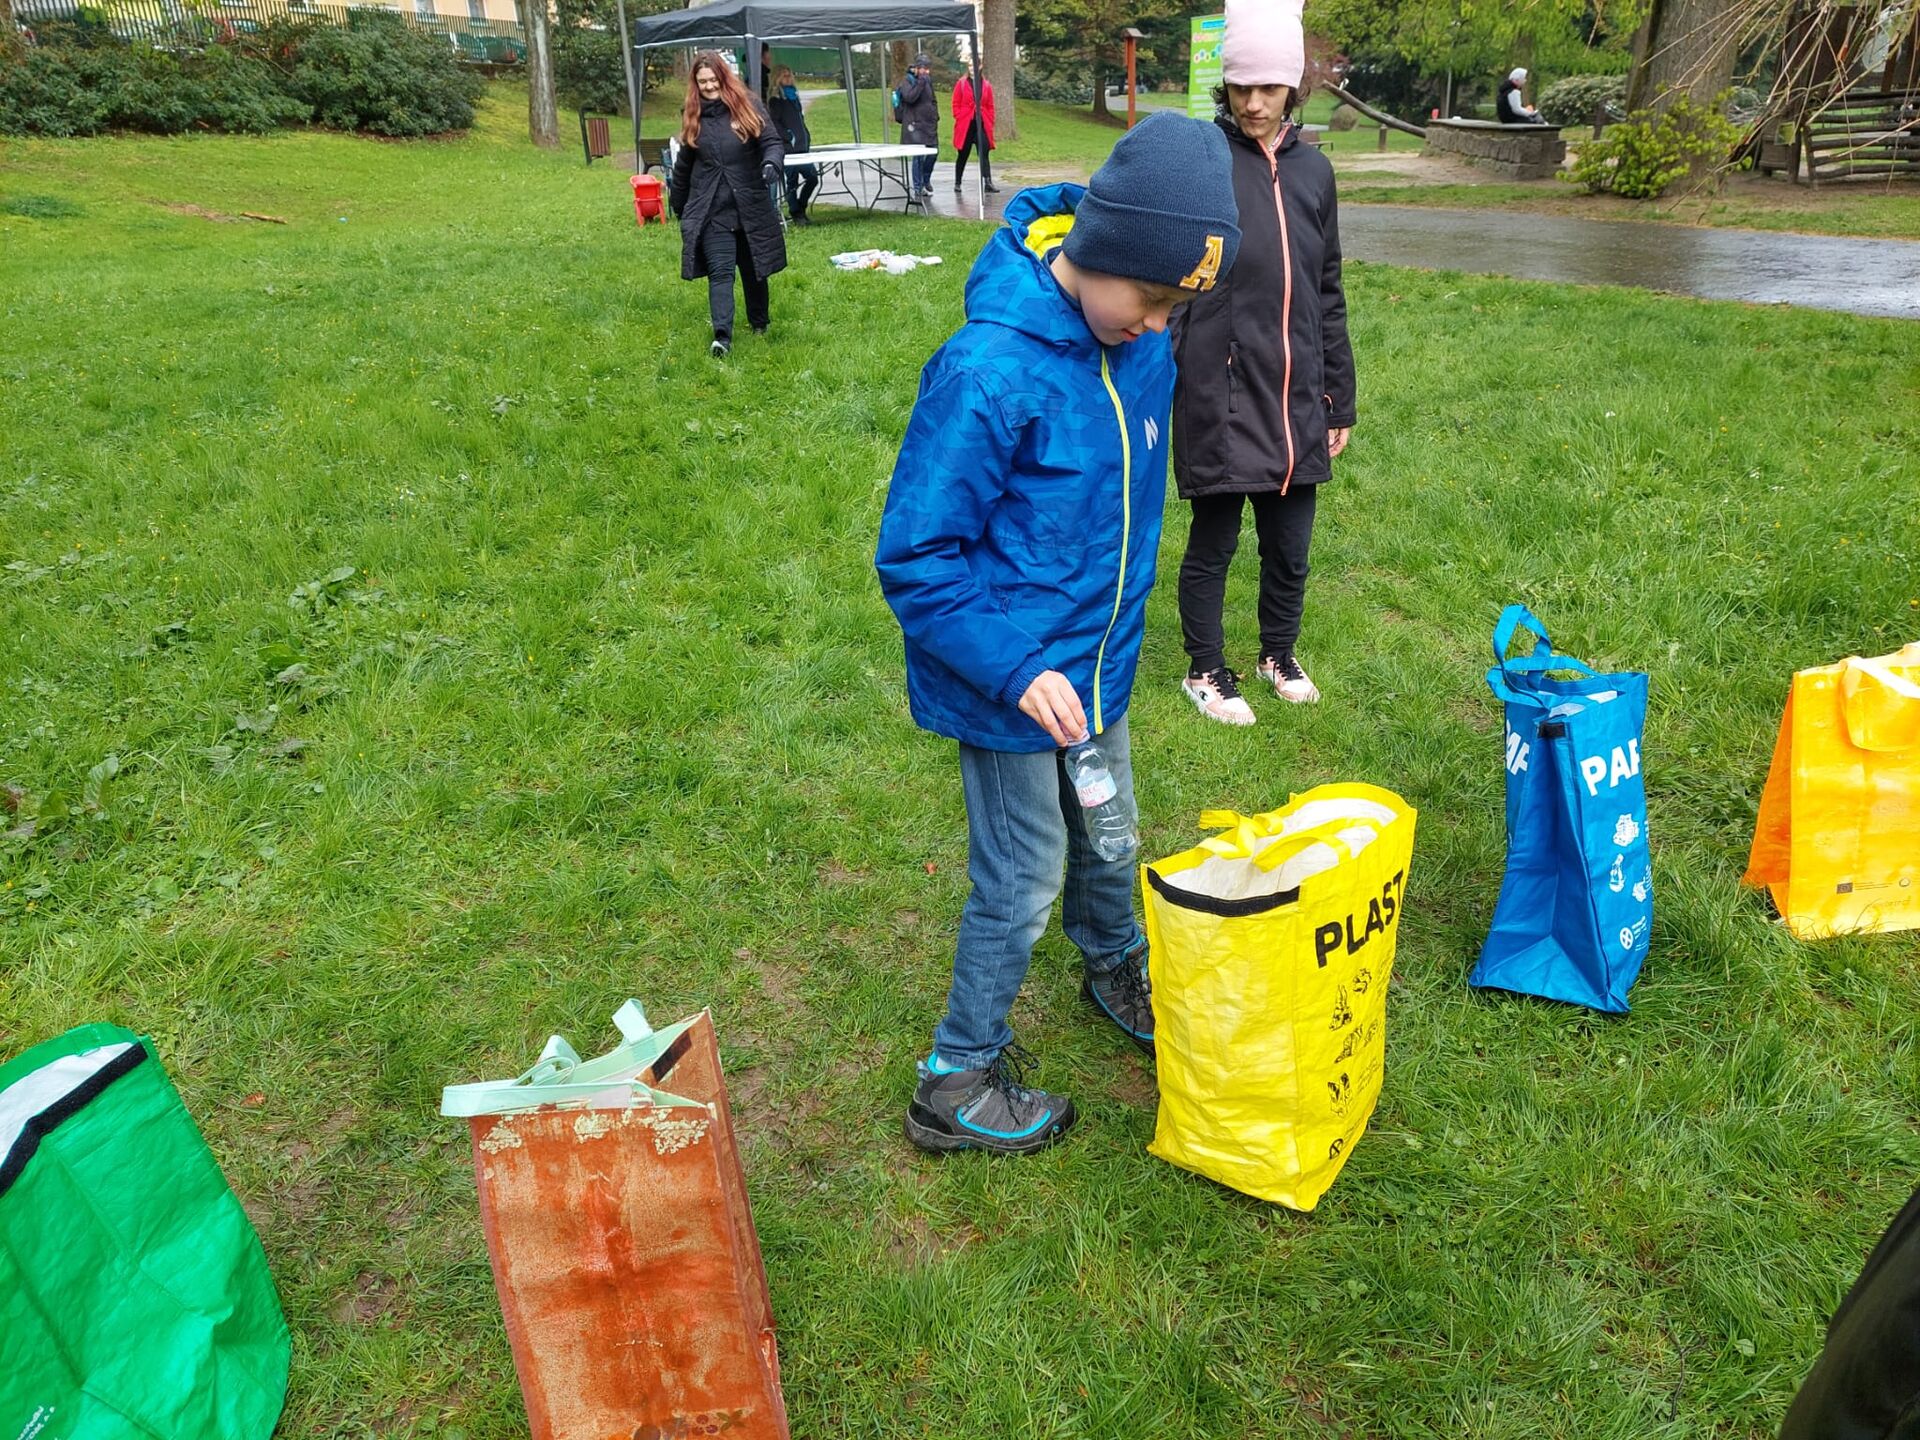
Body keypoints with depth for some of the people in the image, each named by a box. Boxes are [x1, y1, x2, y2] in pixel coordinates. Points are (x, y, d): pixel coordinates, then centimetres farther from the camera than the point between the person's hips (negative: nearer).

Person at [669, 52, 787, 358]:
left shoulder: (748, 107, -1)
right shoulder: (692, 116, 7)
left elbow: (773, 142, -6)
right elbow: (683, 166, 16)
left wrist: (771, 163, -29)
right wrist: (678, 205, 23)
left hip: (750, 207, 0)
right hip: (710, 210, 0)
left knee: (754, 269, 13)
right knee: (720, 272, -11)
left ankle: (760, 323, 34)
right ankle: (722, 336, -20)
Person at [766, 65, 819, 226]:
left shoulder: (793, 95, 20)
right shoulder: (776, 99, -3)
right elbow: (775, 123, -10)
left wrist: (806, 137, 14)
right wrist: (789, 137, -13)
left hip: (802, 146, 7)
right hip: (788, 148, -7)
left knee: (813, 177, 3)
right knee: (792, 181, -3)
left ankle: (799, 209, 18)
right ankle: (796, 214, 6)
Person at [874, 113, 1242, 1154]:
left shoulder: (1142, 338, -4)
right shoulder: (990, 373, -28)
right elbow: (914, 556, -22)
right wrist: (1015, 667, -26)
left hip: (1096, 659, 7)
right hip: (1010, 679, -7)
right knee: (1023, 881, 6)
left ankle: (1116, 971, 54)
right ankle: (956, 1085, 26)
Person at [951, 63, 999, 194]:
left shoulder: (986, 85, 7)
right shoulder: (962, 83, 2)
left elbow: (990, 106, 10)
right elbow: (956, 104, 2)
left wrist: (990, 123, 4)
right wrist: (959, 119, -6)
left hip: (982, 125, 1)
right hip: (965, 125, -1)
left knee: (984, 154, -7)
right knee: (963, 155, 8)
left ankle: (988, 183, -12)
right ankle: (957, 183, 20)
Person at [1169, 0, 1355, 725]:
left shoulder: (1313, 169, 9)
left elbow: (1327, 295, 14)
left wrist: (1339, 398, 14)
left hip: (1296, 399, 5)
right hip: (1218, 398, -4)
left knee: (1290, 542, 14)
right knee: (1213, 541, 7)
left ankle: (1279, 653, 37)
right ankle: (1206, 670, 27)